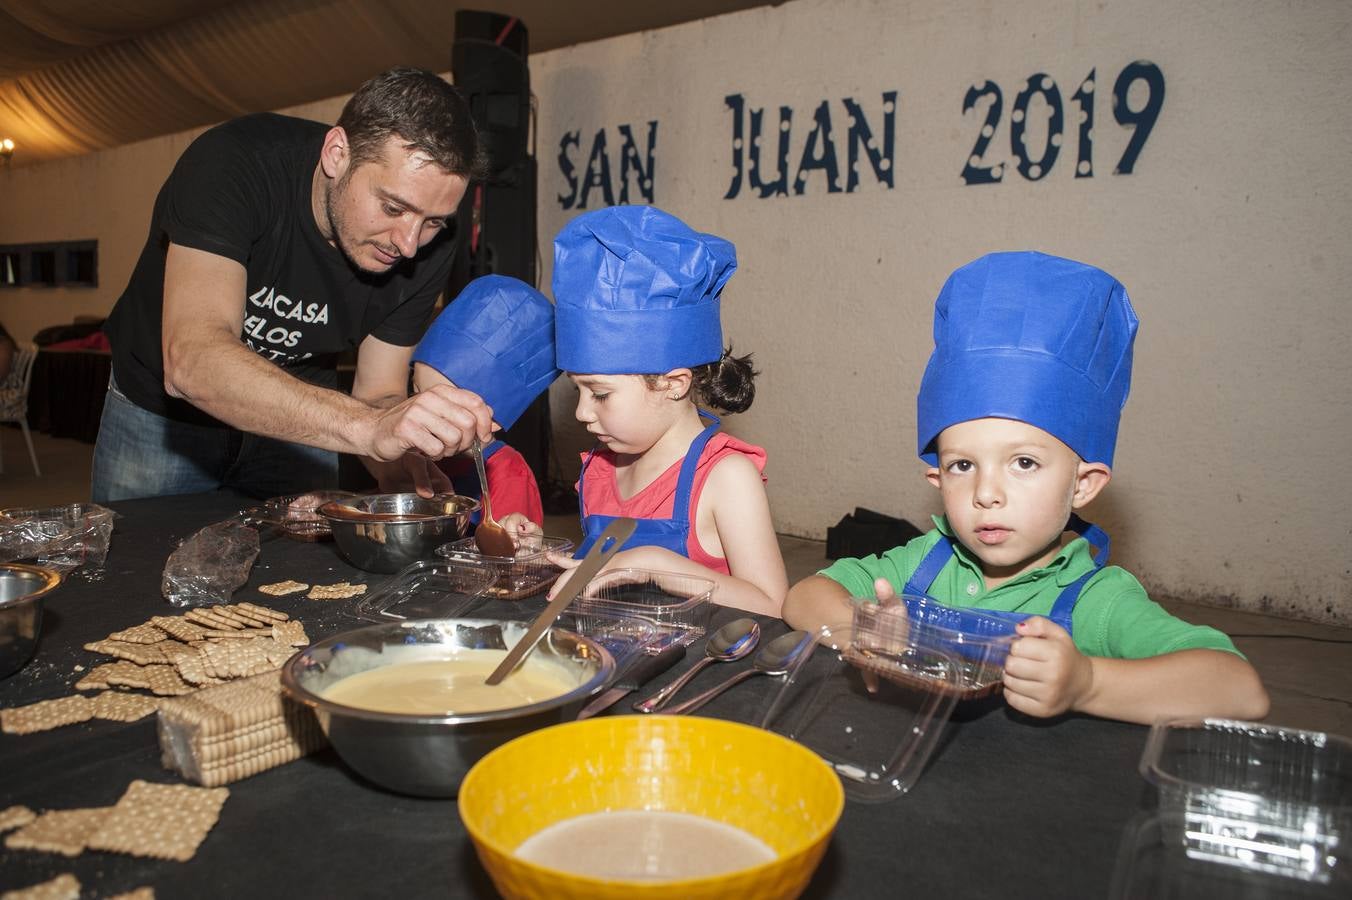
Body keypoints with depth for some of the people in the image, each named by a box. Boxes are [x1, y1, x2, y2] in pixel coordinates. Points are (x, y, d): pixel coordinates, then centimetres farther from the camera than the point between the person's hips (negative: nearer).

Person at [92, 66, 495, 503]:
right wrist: (367, 426, -58)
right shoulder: (232, 167, -32)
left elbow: (378, 394, -12)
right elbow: (191, 362, -45)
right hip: (160, 410, -2)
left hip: (294, 424, 3)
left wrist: (394, 460, -36)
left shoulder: (425, 249, -20)